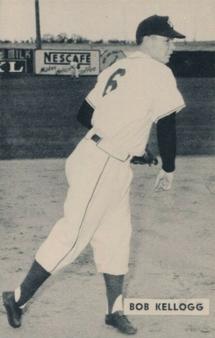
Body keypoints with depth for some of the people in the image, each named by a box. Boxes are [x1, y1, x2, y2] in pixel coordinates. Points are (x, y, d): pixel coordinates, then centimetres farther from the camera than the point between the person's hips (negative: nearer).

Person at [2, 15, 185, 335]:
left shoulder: (116, 69, 14)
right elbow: (167, 125, -12)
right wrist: (168, 169, 1)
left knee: (116, 236, 13)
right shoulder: (158, 73, -10)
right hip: (102, 167, -9)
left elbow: (84, 114, 17)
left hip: (113, 167, 9)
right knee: (72, 235, -3)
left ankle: (115, 310, 20)